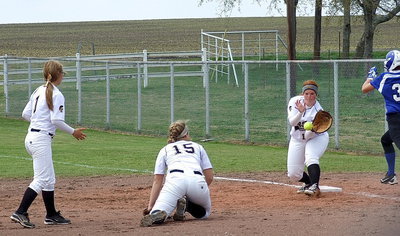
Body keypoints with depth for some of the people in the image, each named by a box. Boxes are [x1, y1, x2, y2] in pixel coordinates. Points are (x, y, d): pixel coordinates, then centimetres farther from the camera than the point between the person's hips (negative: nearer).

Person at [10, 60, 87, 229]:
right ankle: (20, 213, -18)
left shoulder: (38, 91, 12)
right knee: (41, 179, -9)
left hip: (31, 138, 9)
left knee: (49, 179, 16)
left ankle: (51, 215, 22)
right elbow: (56, 120, -18)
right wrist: (73, 132, -6)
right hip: (41, 140, -9)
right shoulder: (56, 95, -12)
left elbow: (25, 114, 13)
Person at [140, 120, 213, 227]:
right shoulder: (198, 147, 30)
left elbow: (157, 180, 19)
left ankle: (155, 215, -41)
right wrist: (200, 193, 36)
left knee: (156, 216, -3)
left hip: (175, 179, -1)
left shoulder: (165, 150, 28)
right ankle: (188, 205, -9)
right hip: (197, 180, 1)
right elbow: (209, 177, 21)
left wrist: (150, 206, 17)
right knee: (204, 213, 25)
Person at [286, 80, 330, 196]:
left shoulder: (318, 110, -23)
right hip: (297, 140, 4)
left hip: (316, 138, -4)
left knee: (311, 159, -35)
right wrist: (300, 112, -42)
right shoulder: (295, 101, -14)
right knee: (293, 174, 3)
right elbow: (292, 122, -26)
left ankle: (314, 187, -46)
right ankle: (309, 182, 33)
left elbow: (308, 135, -26)